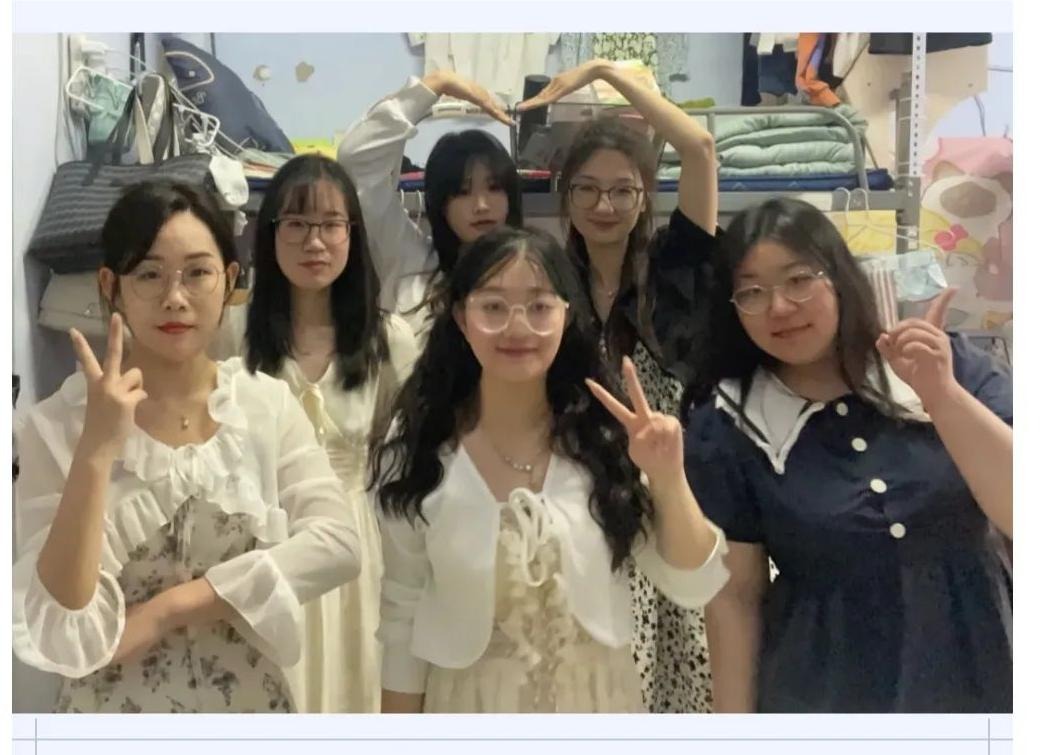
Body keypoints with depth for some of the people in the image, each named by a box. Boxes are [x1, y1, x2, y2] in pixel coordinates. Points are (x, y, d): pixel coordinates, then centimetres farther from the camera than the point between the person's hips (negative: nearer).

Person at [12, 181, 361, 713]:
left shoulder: (269, 403, -6)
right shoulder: (56, 426, -13)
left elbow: (335, 544, -17)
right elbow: (54, 634, -19)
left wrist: (169, 607, -21)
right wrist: (96, 453, -28)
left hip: (249, 698, 2)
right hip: (115, 708, -2)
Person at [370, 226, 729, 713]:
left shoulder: (608, 437, -12)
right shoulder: (415, 447, -13)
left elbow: (694, 588, -11)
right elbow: (403, 618, -4)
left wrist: (668, 482, -27)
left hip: (598, 700, 1)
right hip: (471, 707, -1)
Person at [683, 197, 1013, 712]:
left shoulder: (952, 367, -6)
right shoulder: (724, 431, -9)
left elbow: (1018, 511, -14)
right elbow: (735, 597, -7)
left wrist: (943, 395, -26)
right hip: (822, 699, -1)